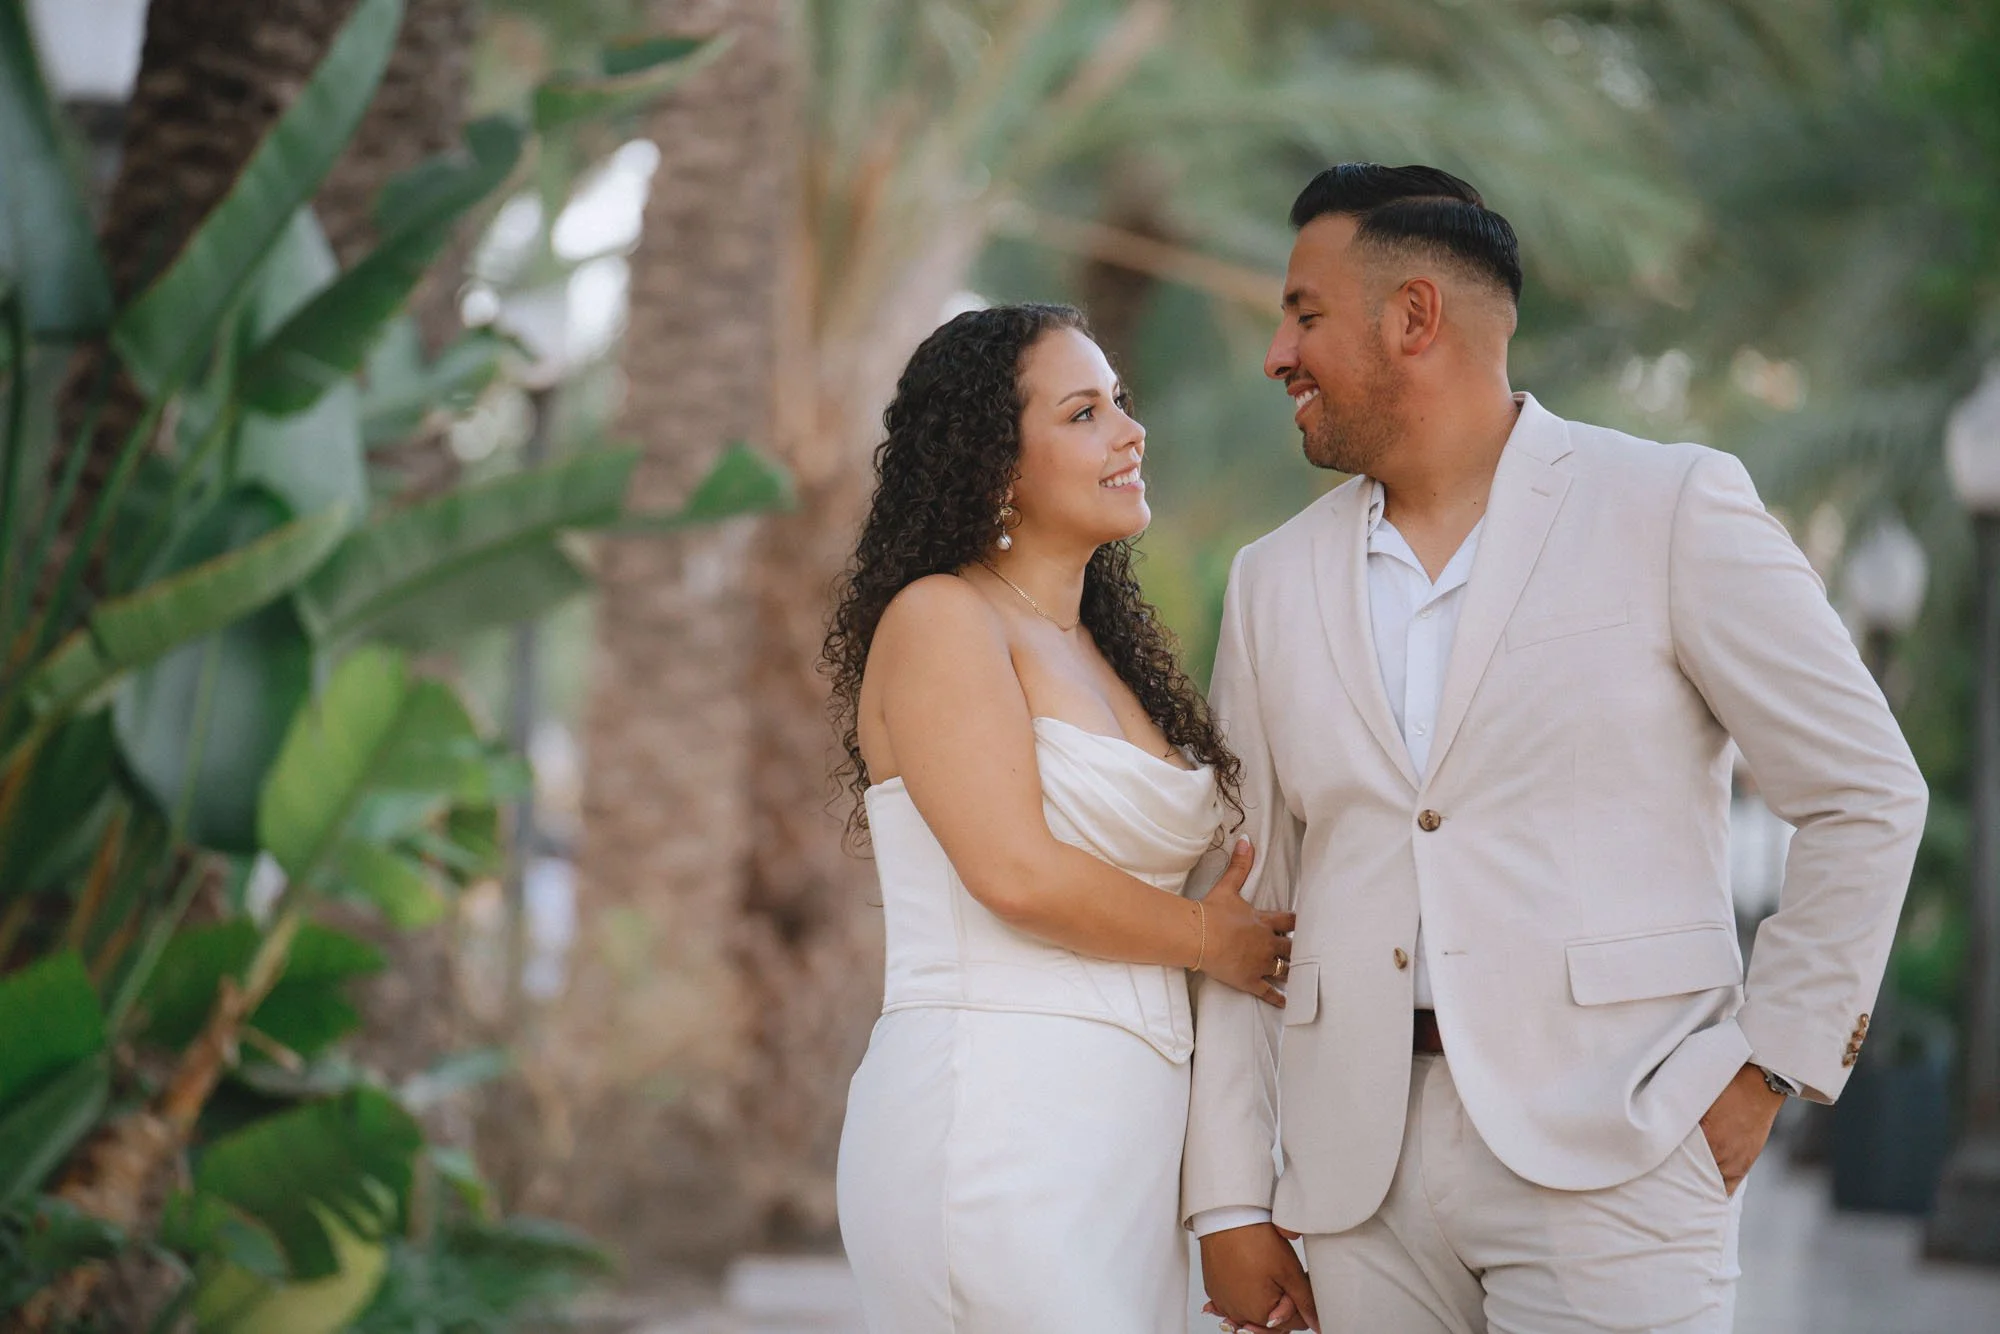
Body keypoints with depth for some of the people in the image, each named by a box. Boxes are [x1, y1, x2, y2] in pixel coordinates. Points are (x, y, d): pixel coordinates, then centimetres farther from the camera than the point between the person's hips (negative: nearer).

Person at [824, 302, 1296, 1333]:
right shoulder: (940, 620, -5)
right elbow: (1015, 871, -16)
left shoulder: (1103, 649, 20)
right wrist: (1207, 938, -2)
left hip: (1124, 1131, 8)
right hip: (997, 1121, -8)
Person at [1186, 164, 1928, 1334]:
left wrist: (1770, 1068, -4)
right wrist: (1231, 1201, 8)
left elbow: (1868, 797, 1)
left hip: (1612, 1155, -4)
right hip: (1365, 1177, 4)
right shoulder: (1277, 583, 13)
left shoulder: (1672, 509, 0)